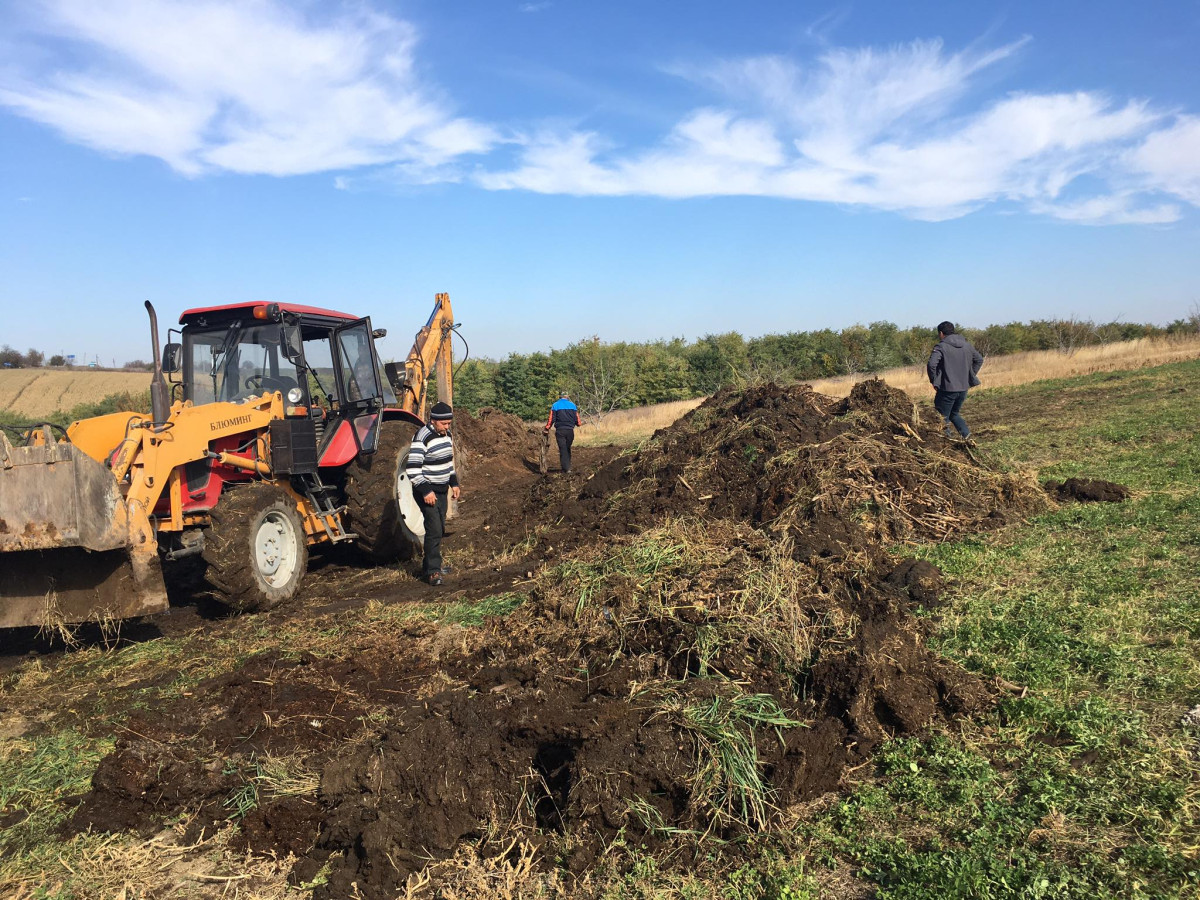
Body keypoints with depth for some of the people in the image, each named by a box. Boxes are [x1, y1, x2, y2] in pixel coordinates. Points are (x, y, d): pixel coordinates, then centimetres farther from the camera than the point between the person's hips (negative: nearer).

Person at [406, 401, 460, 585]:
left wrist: (454, 483, 15)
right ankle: (431, 572, -7)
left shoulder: (447, 434, 6)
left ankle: (433, 563, 30)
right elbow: (412, 469, -23)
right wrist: (425, 491, -25)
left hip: (442, 490, 9)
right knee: (434, 529, -13)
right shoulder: (422, 438, -21)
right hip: (427, 490, -8)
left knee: (439, 529, 16)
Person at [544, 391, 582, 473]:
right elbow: (577, 420, 6)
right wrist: (580, 422, 28)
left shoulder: (555, 405, 0)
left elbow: (551, 419, -4)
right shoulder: (572, 405, 5)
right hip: (570, 430, 2)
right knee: (568, 448, 16)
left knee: (562, 449, 1)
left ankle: (566, 468, -4)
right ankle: (568, 466, 17)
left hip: (560, 430, -2)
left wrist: (547, 429, 7)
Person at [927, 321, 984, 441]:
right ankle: (966, 434, 7)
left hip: (947, 389, -7)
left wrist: (934, 381, -11)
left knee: (942, 417, 5)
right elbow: (979, 359, 19)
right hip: (963, 388, 7)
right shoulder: (966, 345, 10)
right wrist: (970, 376, 17)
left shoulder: (941, 347, -12)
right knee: (954, 413, 23)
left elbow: (931, 364, -25)